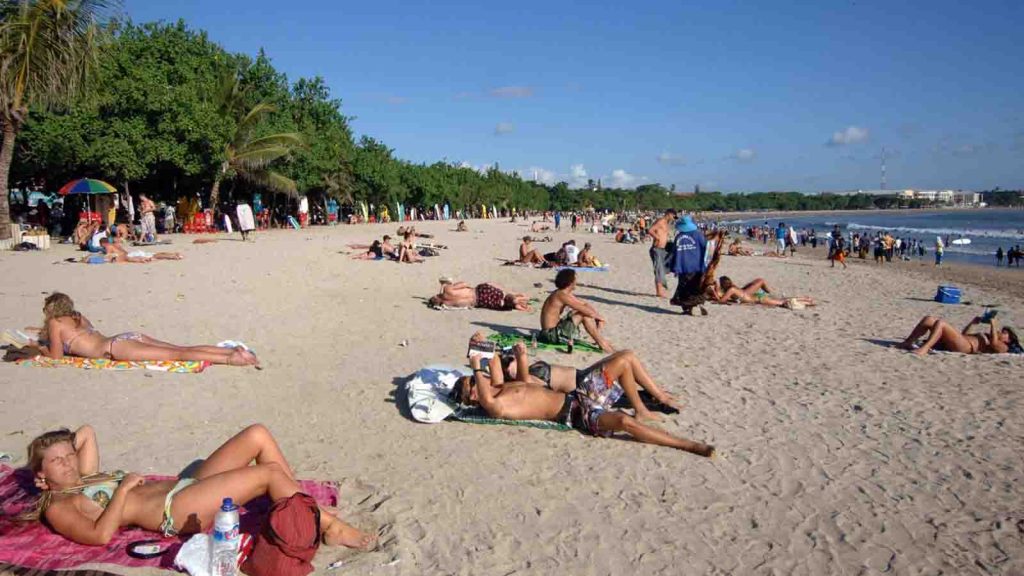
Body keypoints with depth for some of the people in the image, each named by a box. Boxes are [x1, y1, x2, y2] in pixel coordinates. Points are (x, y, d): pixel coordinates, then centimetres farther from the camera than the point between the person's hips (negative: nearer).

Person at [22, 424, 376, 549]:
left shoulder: (83, 479, 26)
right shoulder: (58, 508, 1)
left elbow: (87, 432, 37)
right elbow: (101, 535, -18)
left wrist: (60, 451, 22)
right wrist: (123, 489, -12)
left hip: (186, 486, 10)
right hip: (176, 511, -10)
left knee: (257, 434, -6)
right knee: (270, 472, -22)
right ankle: (332, 528, -13)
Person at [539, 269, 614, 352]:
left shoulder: (566, 293, 9)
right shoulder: (562, 295, -20)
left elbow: (585, 304, 15)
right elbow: (585, 310, -20)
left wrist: (597, 316, 1)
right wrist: (599, 317, -4)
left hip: (556, 328, 10)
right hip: (552, 334, -10)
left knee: (586, 312, 10)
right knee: (586, 315, -14)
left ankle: (600, 339, 8)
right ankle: (602, 344, -5)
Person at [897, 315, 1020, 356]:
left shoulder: (1002, 347, 12)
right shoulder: (987, 337, 37)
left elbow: (994, 343, -13)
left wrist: (993, 324, -1)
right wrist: (973, 323, 33)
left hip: (966, 346, -9)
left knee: (940, 322, -29)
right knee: (928, 319, -7)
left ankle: (924, 349, -41)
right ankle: (907, 343, -18)